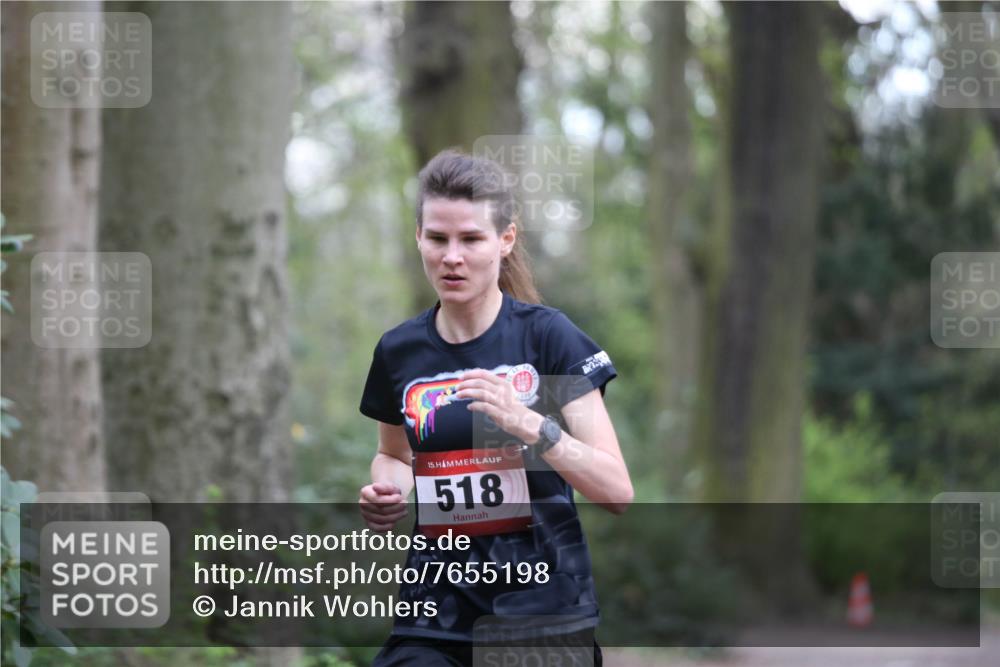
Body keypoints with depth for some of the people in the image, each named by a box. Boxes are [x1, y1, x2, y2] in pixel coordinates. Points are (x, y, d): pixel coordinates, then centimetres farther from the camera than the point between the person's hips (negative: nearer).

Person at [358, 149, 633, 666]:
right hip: (438, 602, 2)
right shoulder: (399, 351, 4)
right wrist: (387, 489, 1)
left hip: (543, 608, -2)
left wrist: (526, 422, -24)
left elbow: (617, 491, -11)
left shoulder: (547, 335, -6)